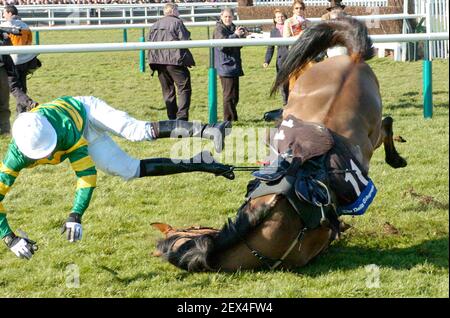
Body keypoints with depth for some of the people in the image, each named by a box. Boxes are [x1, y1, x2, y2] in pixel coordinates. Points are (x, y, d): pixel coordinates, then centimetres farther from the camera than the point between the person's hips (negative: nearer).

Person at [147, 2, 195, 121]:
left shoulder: (155, 25, 16)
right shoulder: (177, 22, -3)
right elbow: (184, 40, -9)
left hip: (158, 62, 6)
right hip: (175, 60, -6)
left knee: (167, 91, 14)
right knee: (184, 89, -4)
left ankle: (172, 120, 14)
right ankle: (182, 118, -17)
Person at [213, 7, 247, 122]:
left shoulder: (233, 28, 16)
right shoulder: (219, 29, -8)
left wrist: (243, 36, 6)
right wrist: (235, 35, -26)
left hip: (234, 66, 9)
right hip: (226, 66, -9)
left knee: (234, 96, 12)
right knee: (229, 95, -8)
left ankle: (233, 118, 19)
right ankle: (229, 120, -5)